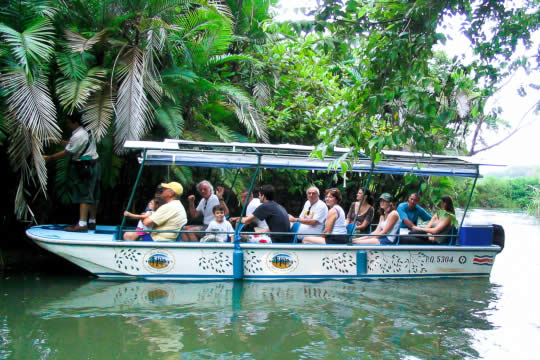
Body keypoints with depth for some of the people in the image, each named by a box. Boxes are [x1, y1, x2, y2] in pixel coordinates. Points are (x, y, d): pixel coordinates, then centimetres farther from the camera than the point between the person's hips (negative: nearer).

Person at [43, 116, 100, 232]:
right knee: (93, 195, 12)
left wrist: (49, 157, -7)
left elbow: (66, 153, -14)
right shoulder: (86, 132, 14)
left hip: (85, 168, -10)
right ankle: (92, 222, 19)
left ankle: (82, 224, -13)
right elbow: (70, 145, 17)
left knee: (84, 195, -11)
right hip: (93, 166, 10)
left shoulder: (78, 136, -16)